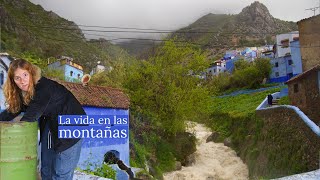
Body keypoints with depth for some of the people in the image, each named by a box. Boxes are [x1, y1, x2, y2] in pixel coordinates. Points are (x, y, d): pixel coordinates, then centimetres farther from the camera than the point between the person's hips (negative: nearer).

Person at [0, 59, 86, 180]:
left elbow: (30, 117, -27)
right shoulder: (22, 92, -3)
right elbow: (13, 110, 8)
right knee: (46, 169, 17)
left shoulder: (44, 87, -29)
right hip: (50, 123, 8)